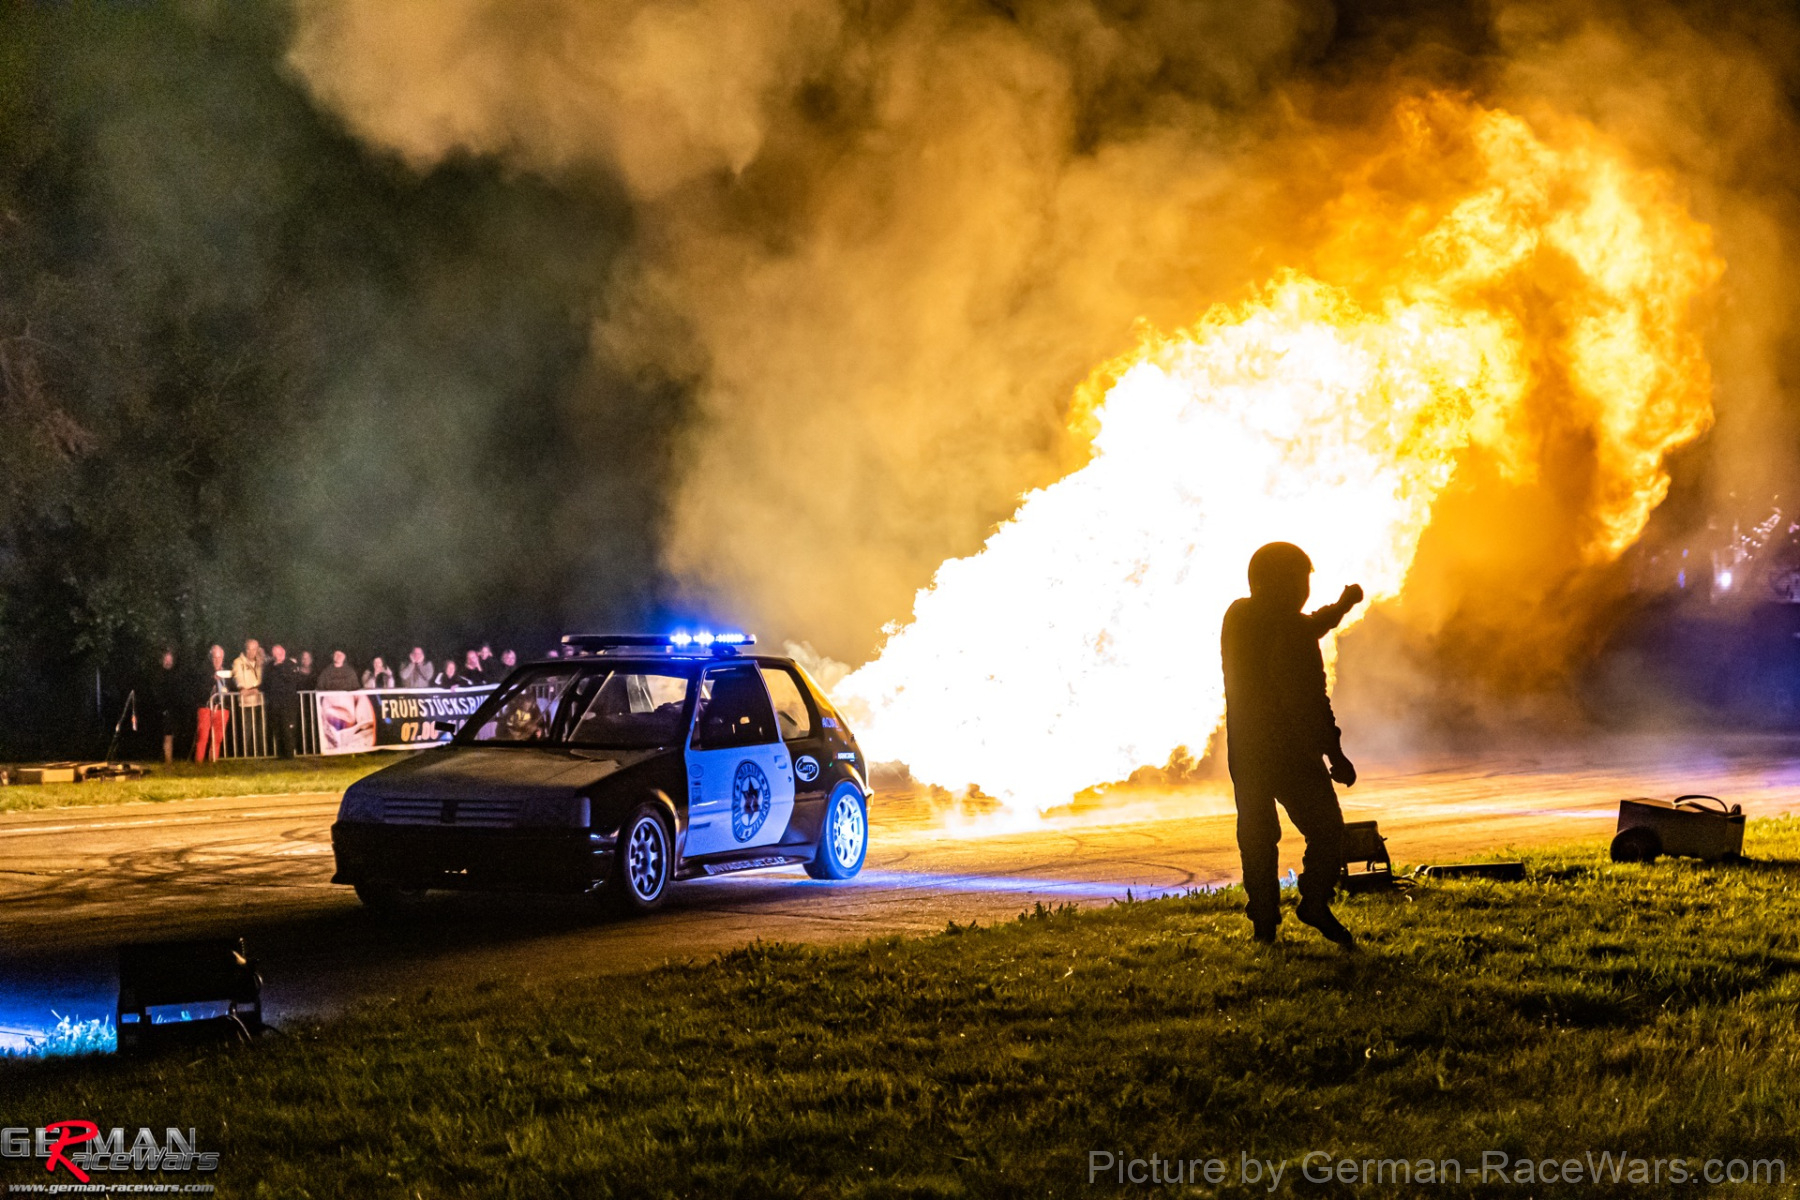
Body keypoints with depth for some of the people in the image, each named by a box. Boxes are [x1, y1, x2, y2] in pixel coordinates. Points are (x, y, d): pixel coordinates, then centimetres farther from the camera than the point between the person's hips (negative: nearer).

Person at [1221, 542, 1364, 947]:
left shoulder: (1238, 617, 6)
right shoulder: (1293, 628, -14)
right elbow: (1309, 699, -18)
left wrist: (1340, 608, 28)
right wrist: (1335, 754, -15)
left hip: (1244, 750, 6)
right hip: (1289, 749, -6)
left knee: (1257, 835, 11)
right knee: (1325, 827, 6)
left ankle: (1264, 921, 8)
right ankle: (1315, 902, -9)